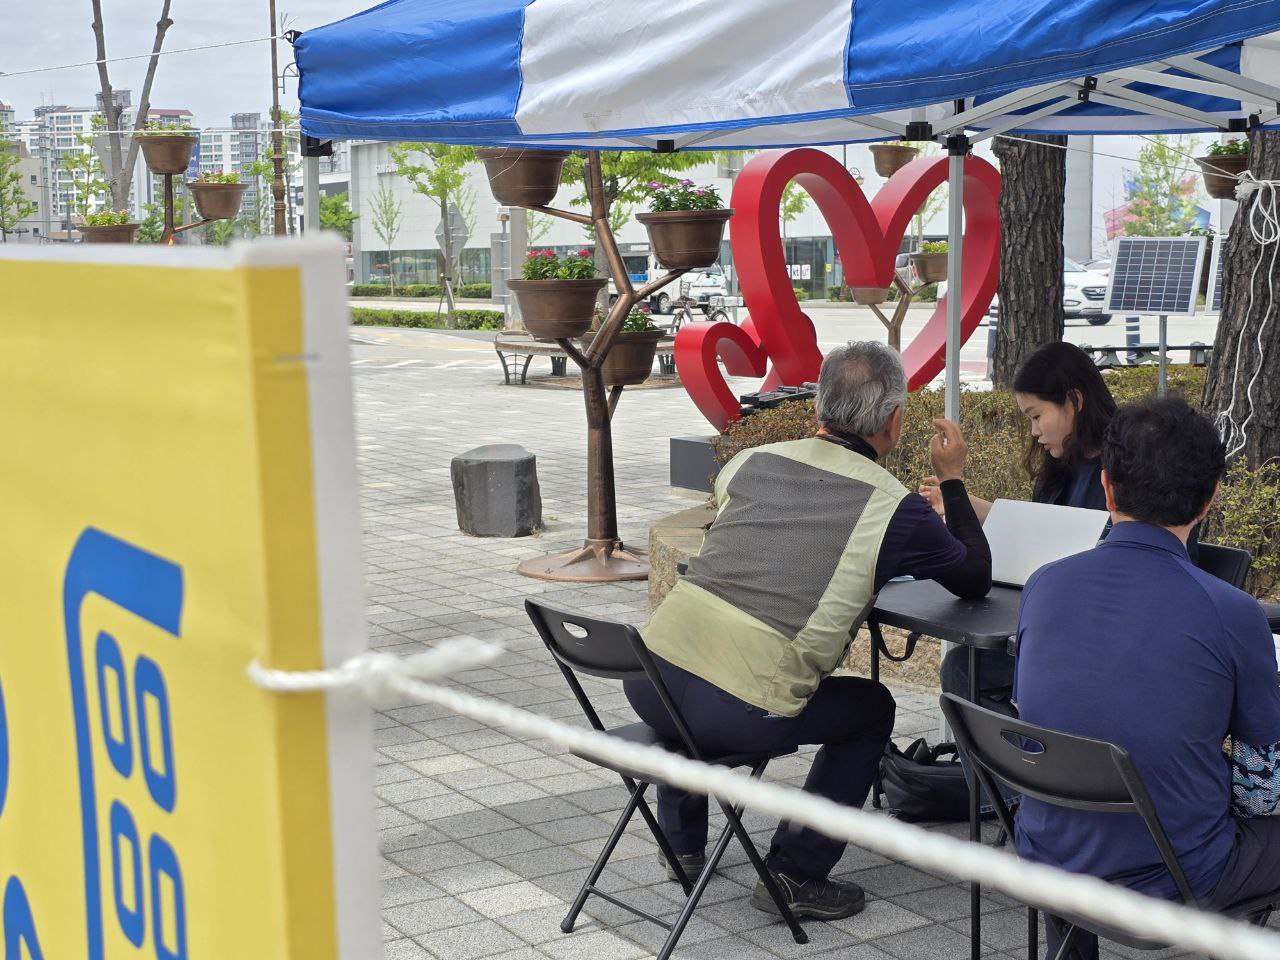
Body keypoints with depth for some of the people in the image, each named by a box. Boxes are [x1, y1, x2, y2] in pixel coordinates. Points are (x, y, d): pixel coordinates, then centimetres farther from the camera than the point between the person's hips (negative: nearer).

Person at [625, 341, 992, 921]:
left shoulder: (753, 461, 12)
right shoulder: (893, 508, -1)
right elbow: (976, 579, 16)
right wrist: (952, 480, 26)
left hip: (647, 684, 5)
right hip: (738, 714, -5)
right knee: (871, 707, 21)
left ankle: (682, 844, 44)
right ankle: (796, 874, 20)